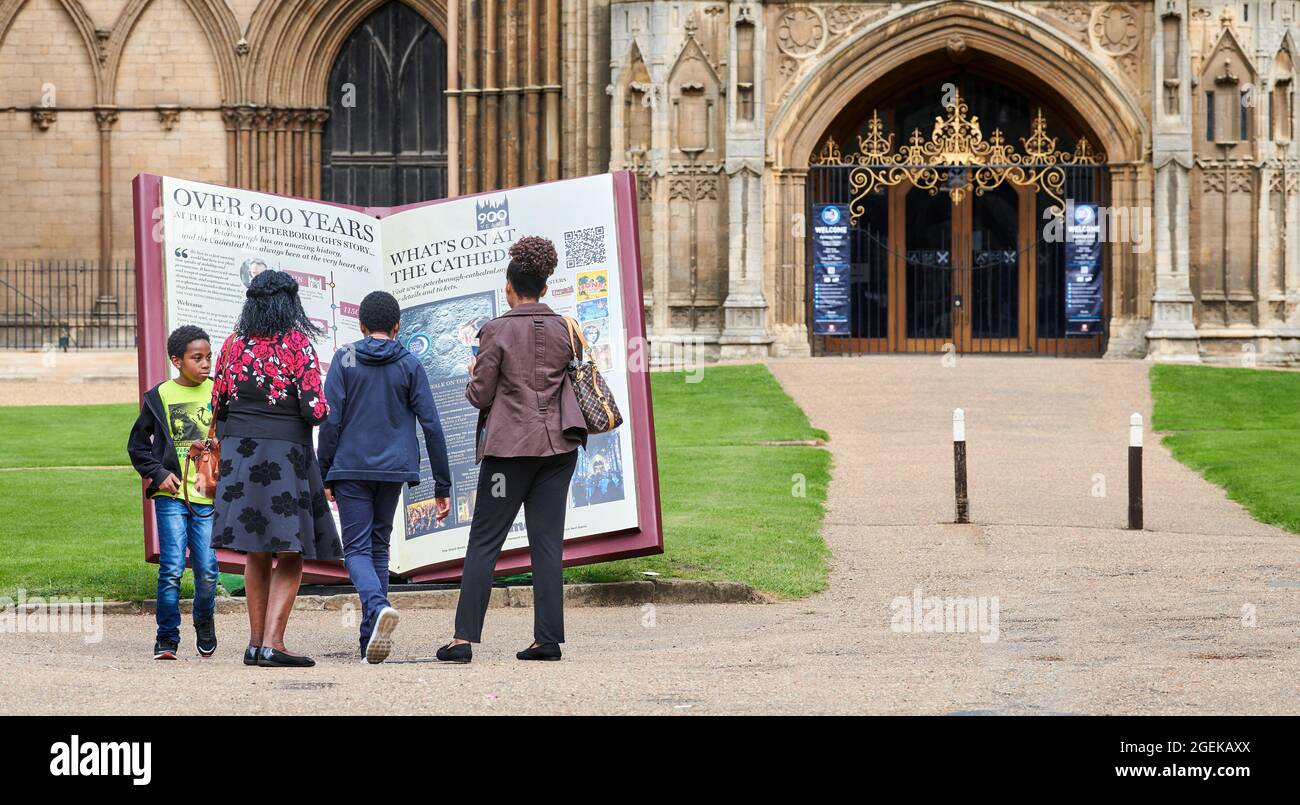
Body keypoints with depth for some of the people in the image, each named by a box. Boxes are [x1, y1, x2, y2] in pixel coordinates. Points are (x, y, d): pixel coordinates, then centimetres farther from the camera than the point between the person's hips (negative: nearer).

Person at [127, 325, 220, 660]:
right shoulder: (159, 396, 3)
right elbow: (137, 445, 11)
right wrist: (158, 474, -1)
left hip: (208, 496, 1)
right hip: (171, 495, -1)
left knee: (207, 569, -1)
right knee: (172, 568, -8)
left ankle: (204, 621, 27)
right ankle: (167, 638, 2)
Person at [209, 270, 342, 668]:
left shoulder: (234, 344, 5)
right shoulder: (297, 344, -8)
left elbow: (217, 405, 10)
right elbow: (315, 409, -13)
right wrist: (322, 410, 9)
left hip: (240, 453, 5)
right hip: (285, 453, -5)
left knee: (257, 554, 14)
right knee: (291, 556, 0)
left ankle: (256, 642, 15)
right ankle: (272, 643, -10)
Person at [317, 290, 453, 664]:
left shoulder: (344, 360, 0)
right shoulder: (410, 365, 3)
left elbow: (330, 420, -6)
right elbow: (431, 425, 0)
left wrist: (324, 475, 1)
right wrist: (442, 484, 4)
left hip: (350, 469, -2)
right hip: (394, 468, 2)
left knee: (357, 549, 0)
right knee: (379, 546, 15)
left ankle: (378, 605, -30)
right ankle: (370, 637, 12)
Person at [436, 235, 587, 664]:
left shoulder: (498, 331, -8)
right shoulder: (562, 329, 5)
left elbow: (479, 395, -6)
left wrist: (474, 376, 14)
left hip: (510, 444, -4)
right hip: (558, 444, 4)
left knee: (483, 543, -1)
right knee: (547, 543, 6)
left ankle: (464, 638, -6)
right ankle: (548, 638, 2)